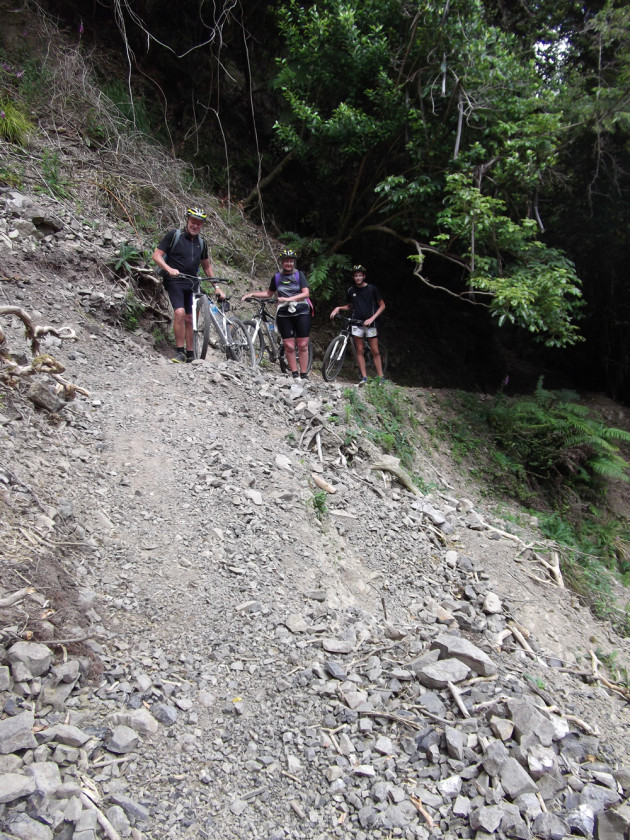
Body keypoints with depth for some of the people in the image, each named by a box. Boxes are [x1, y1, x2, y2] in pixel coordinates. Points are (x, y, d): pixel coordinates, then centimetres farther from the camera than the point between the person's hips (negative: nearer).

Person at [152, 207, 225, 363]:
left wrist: (216, 287, 15)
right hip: (174, 281, -5)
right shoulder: (174, 235, -3)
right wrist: (169, 269, -24)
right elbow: (157, 255, -7)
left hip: (192, 283, 5)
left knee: (189, 318, 5)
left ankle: (190, 354, 12)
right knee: (180, 313, -22)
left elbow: (207, 266, 21)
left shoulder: (201, 242, 12)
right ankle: (180, 352, -15)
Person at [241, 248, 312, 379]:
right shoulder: (277, 277, 10)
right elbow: (269, 293, 23)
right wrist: (252, 294, 11)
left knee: (303, 345, -2)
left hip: (301, 313, -1)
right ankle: (294, 374, 3)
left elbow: (305, 293, -8)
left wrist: (289, 299, -22)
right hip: (284, 314, 2)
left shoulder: (299, 274, 3)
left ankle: (304, 375, 5)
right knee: (289, 346, -4)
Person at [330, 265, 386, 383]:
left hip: (370, 323, -2)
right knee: (360, 351, 0)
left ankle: (381, 377, 3)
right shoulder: (351, 290, 8)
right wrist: (338, 308, 3)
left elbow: (382, 305, 2)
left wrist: (372, 318, -9)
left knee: (375, 351, -2)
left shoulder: (372, 289, -1)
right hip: (356, 324, 3)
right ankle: (364, 377, 4)